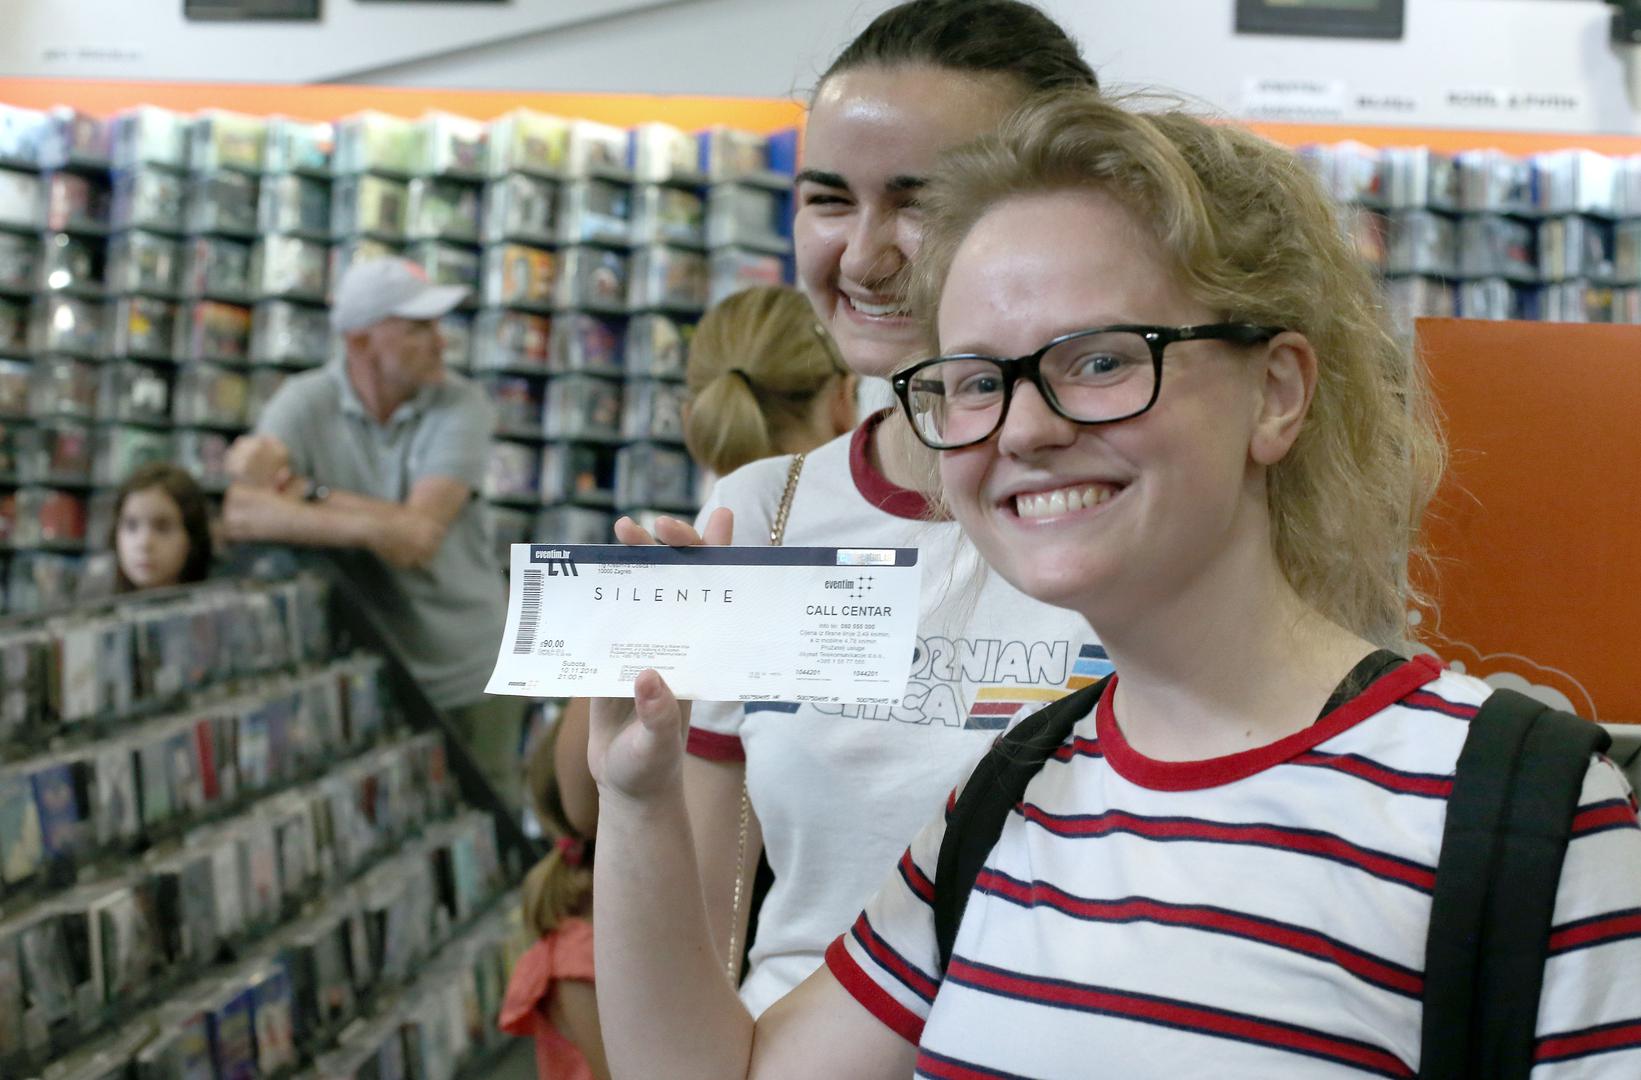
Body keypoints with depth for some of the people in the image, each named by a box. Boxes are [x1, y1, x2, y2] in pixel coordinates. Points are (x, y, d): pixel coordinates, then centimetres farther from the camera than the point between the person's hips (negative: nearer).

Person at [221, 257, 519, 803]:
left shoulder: (461, 404, -8)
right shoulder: (306, 403, -7)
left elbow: (422, 534, -21)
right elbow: (242, 515, -24)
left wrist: (308, 493, -21)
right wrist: (368, 526, -33)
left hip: (470, 678, 0)